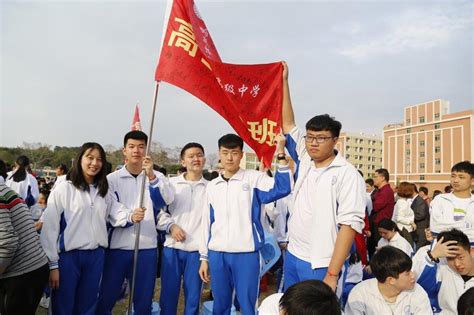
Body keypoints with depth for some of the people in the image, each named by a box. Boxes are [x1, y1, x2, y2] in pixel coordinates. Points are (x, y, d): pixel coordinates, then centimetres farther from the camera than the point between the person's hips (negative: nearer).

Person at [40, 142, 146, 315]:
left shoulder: (104, 192, 9)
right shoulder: (63, 189, -7)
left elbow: (116, 213, 0)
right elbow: (50, 228, -8)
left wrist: (131, 216, -23)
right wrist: (52, 264, -9)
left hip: (95, 256, 4)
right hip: (68, 255, -4)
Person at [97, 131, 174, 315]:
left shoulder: (156, 176, 5)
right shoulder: (112, 179, 3)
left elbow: (168, 199, -13)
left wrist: (151, 176, -25)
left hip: (147, 247, 1)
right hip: (117, 247, -1)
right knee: (106, 300, 9)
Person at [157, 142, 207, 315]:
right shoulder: (171, 183, 6)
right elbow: (158, 210, 6)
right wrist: (170, 226, -8)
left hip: (197, 250, 0)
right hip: (172, 248, 1)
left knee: (193, 297, 10)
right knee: (168, 295, 9)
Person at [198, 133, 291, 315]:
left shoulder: (253, 178, -2)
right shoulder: (212, 185, 9)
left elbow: (282, 189, -18)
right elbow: (207, 222, 12)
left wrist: (281, 154, -25)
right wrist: (204, 257, 12)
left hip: (246, 254, -3)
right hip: (217, 254, 4)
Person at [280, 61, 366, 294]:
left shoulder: (347, 174, -12)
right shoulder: (305, 161, 5)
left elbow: (350, 224, -16)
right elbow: (288, 125, 8)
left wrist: (332, 274, -20)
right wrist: (284, 81, 8)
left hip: (321, 265, -6)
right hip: (292, 256, 6)